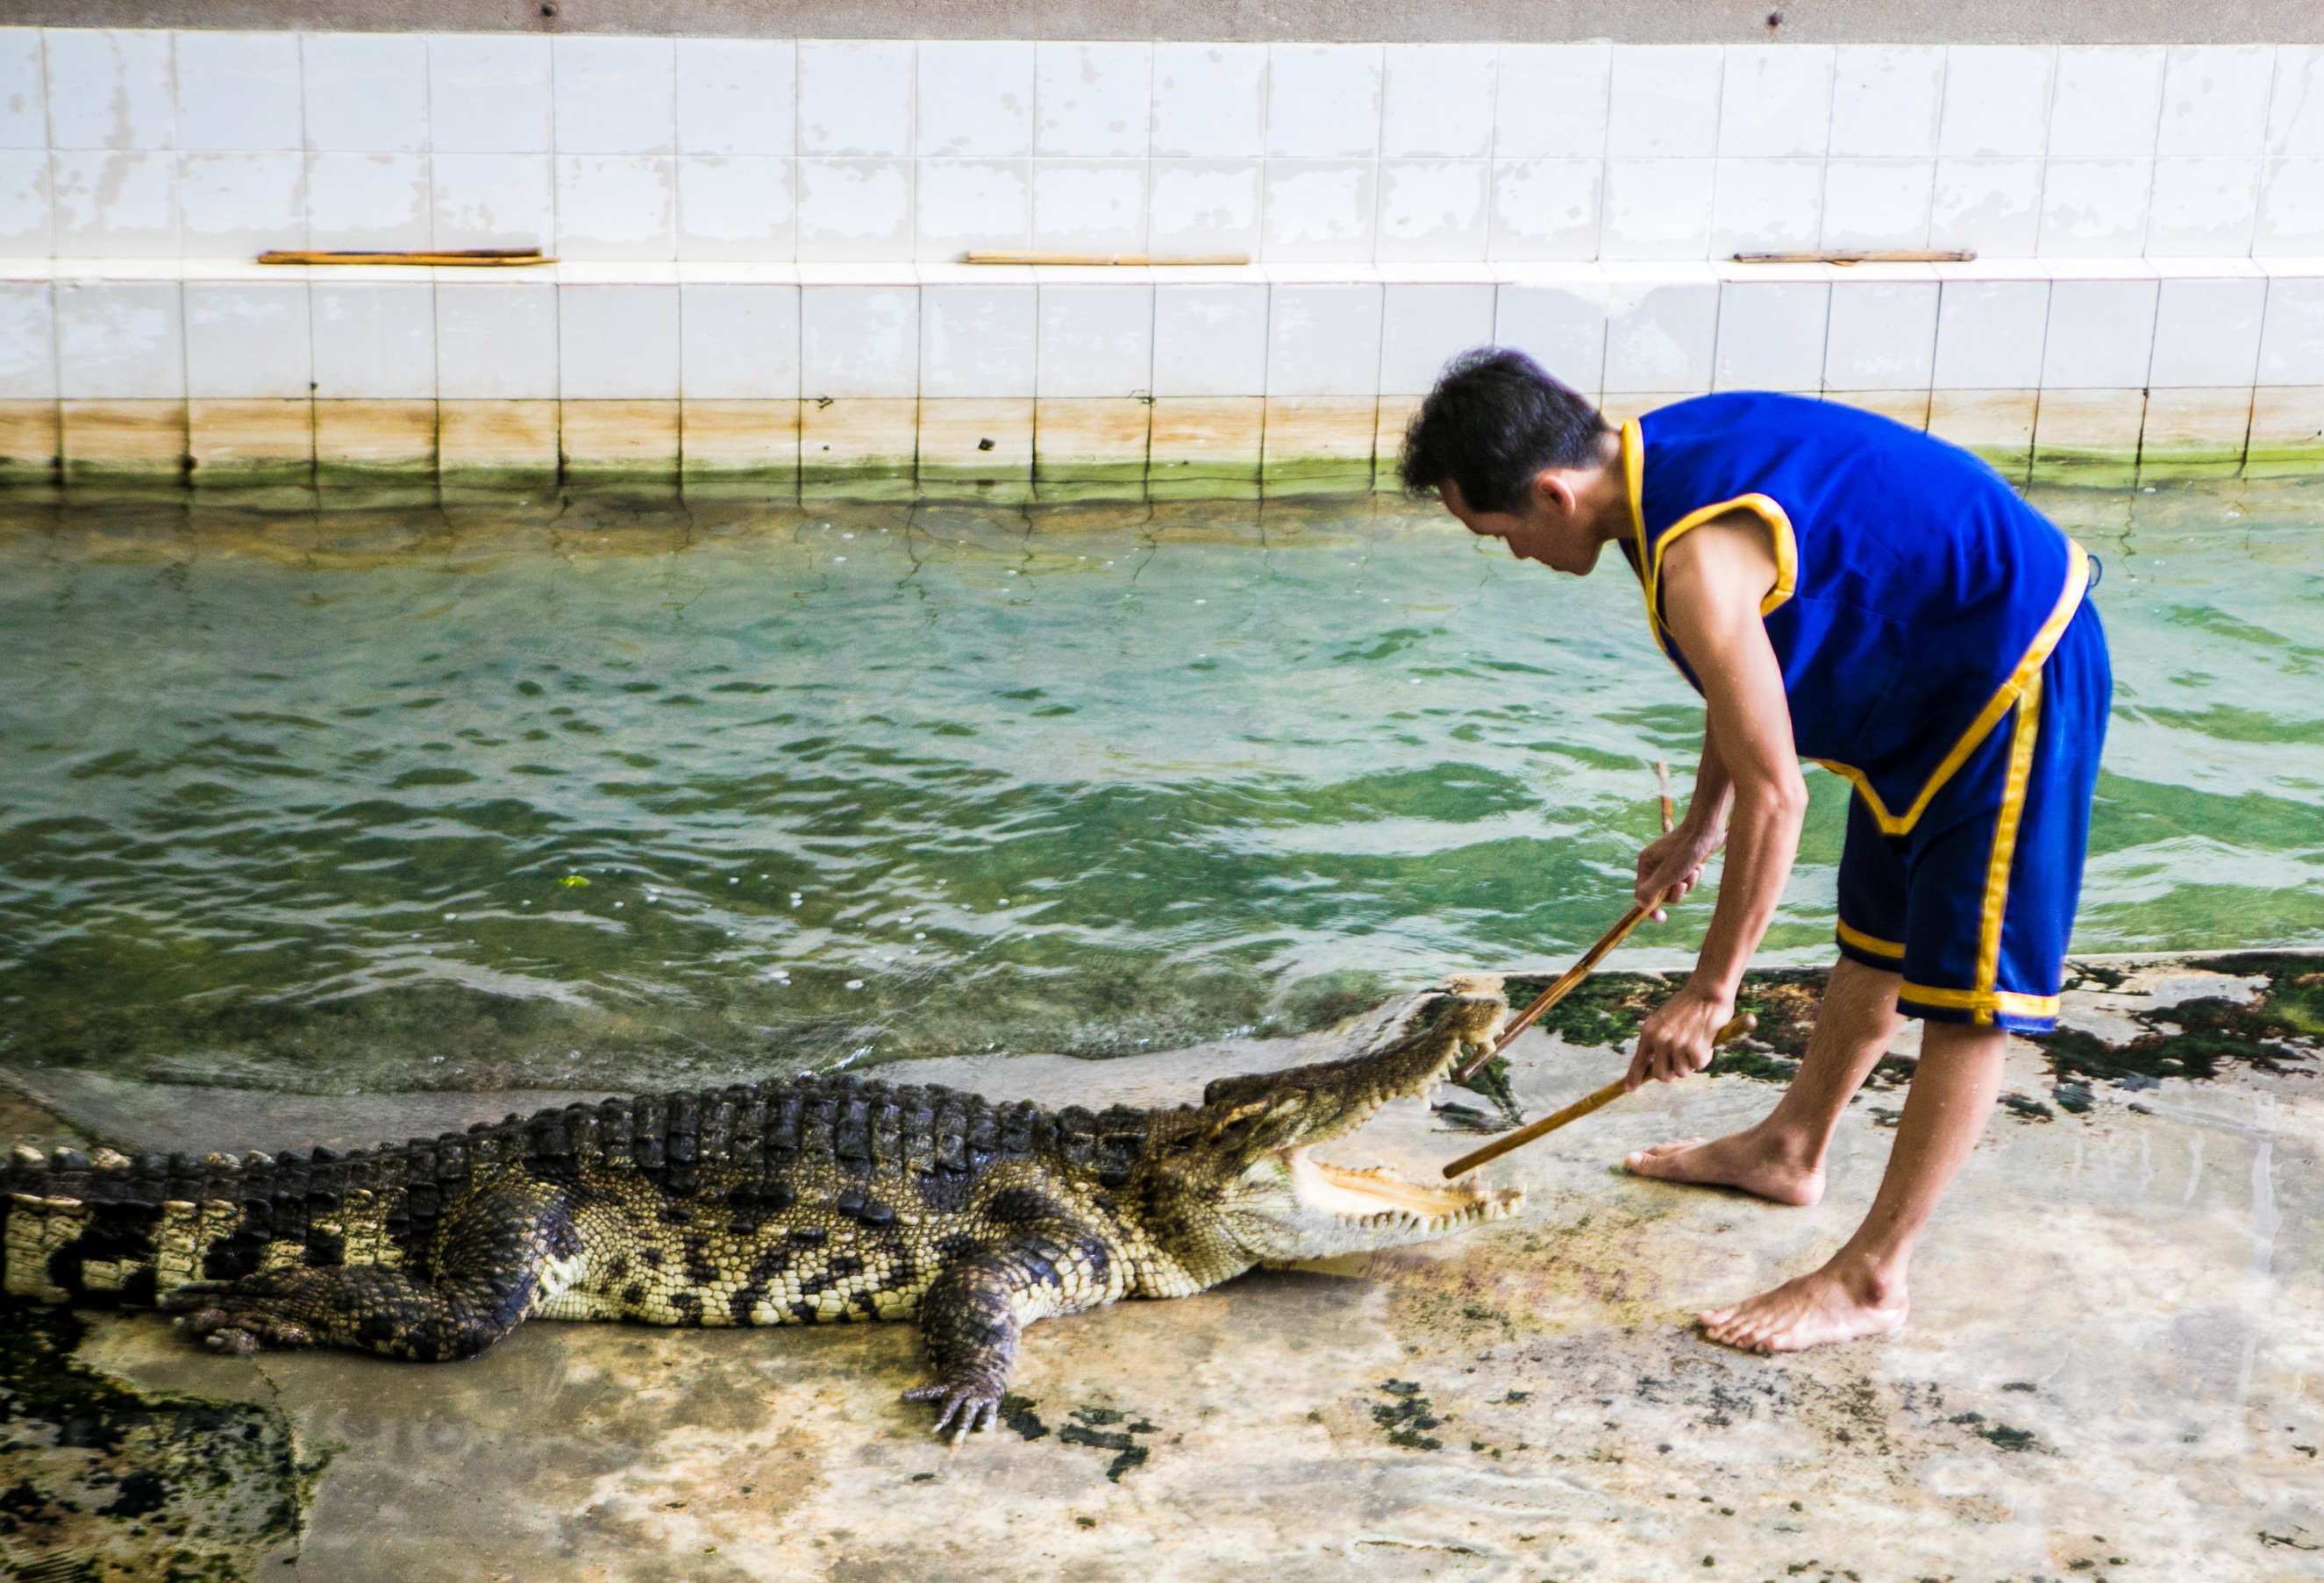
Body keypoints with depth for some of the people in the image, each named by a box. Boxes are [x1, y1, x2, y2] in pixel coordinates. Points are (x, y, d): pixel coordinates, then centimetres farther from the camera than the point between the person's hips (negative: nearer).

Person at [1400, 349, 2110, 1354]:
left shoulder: (1699, 560, -31)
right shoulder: (1665, 452, -2)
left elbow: (1775, 795, -26)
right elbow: (1751, 674, 14)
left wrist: (1710, 989, -17)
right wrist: (1698, 830, 22)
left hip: (2014, 673, -10)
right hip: (1930, 665, 10)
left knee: (1964, 994, -3)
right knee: (1875, 938, 23)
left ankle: (1870, 1281, 3)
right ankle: (1790, 1150, 40)